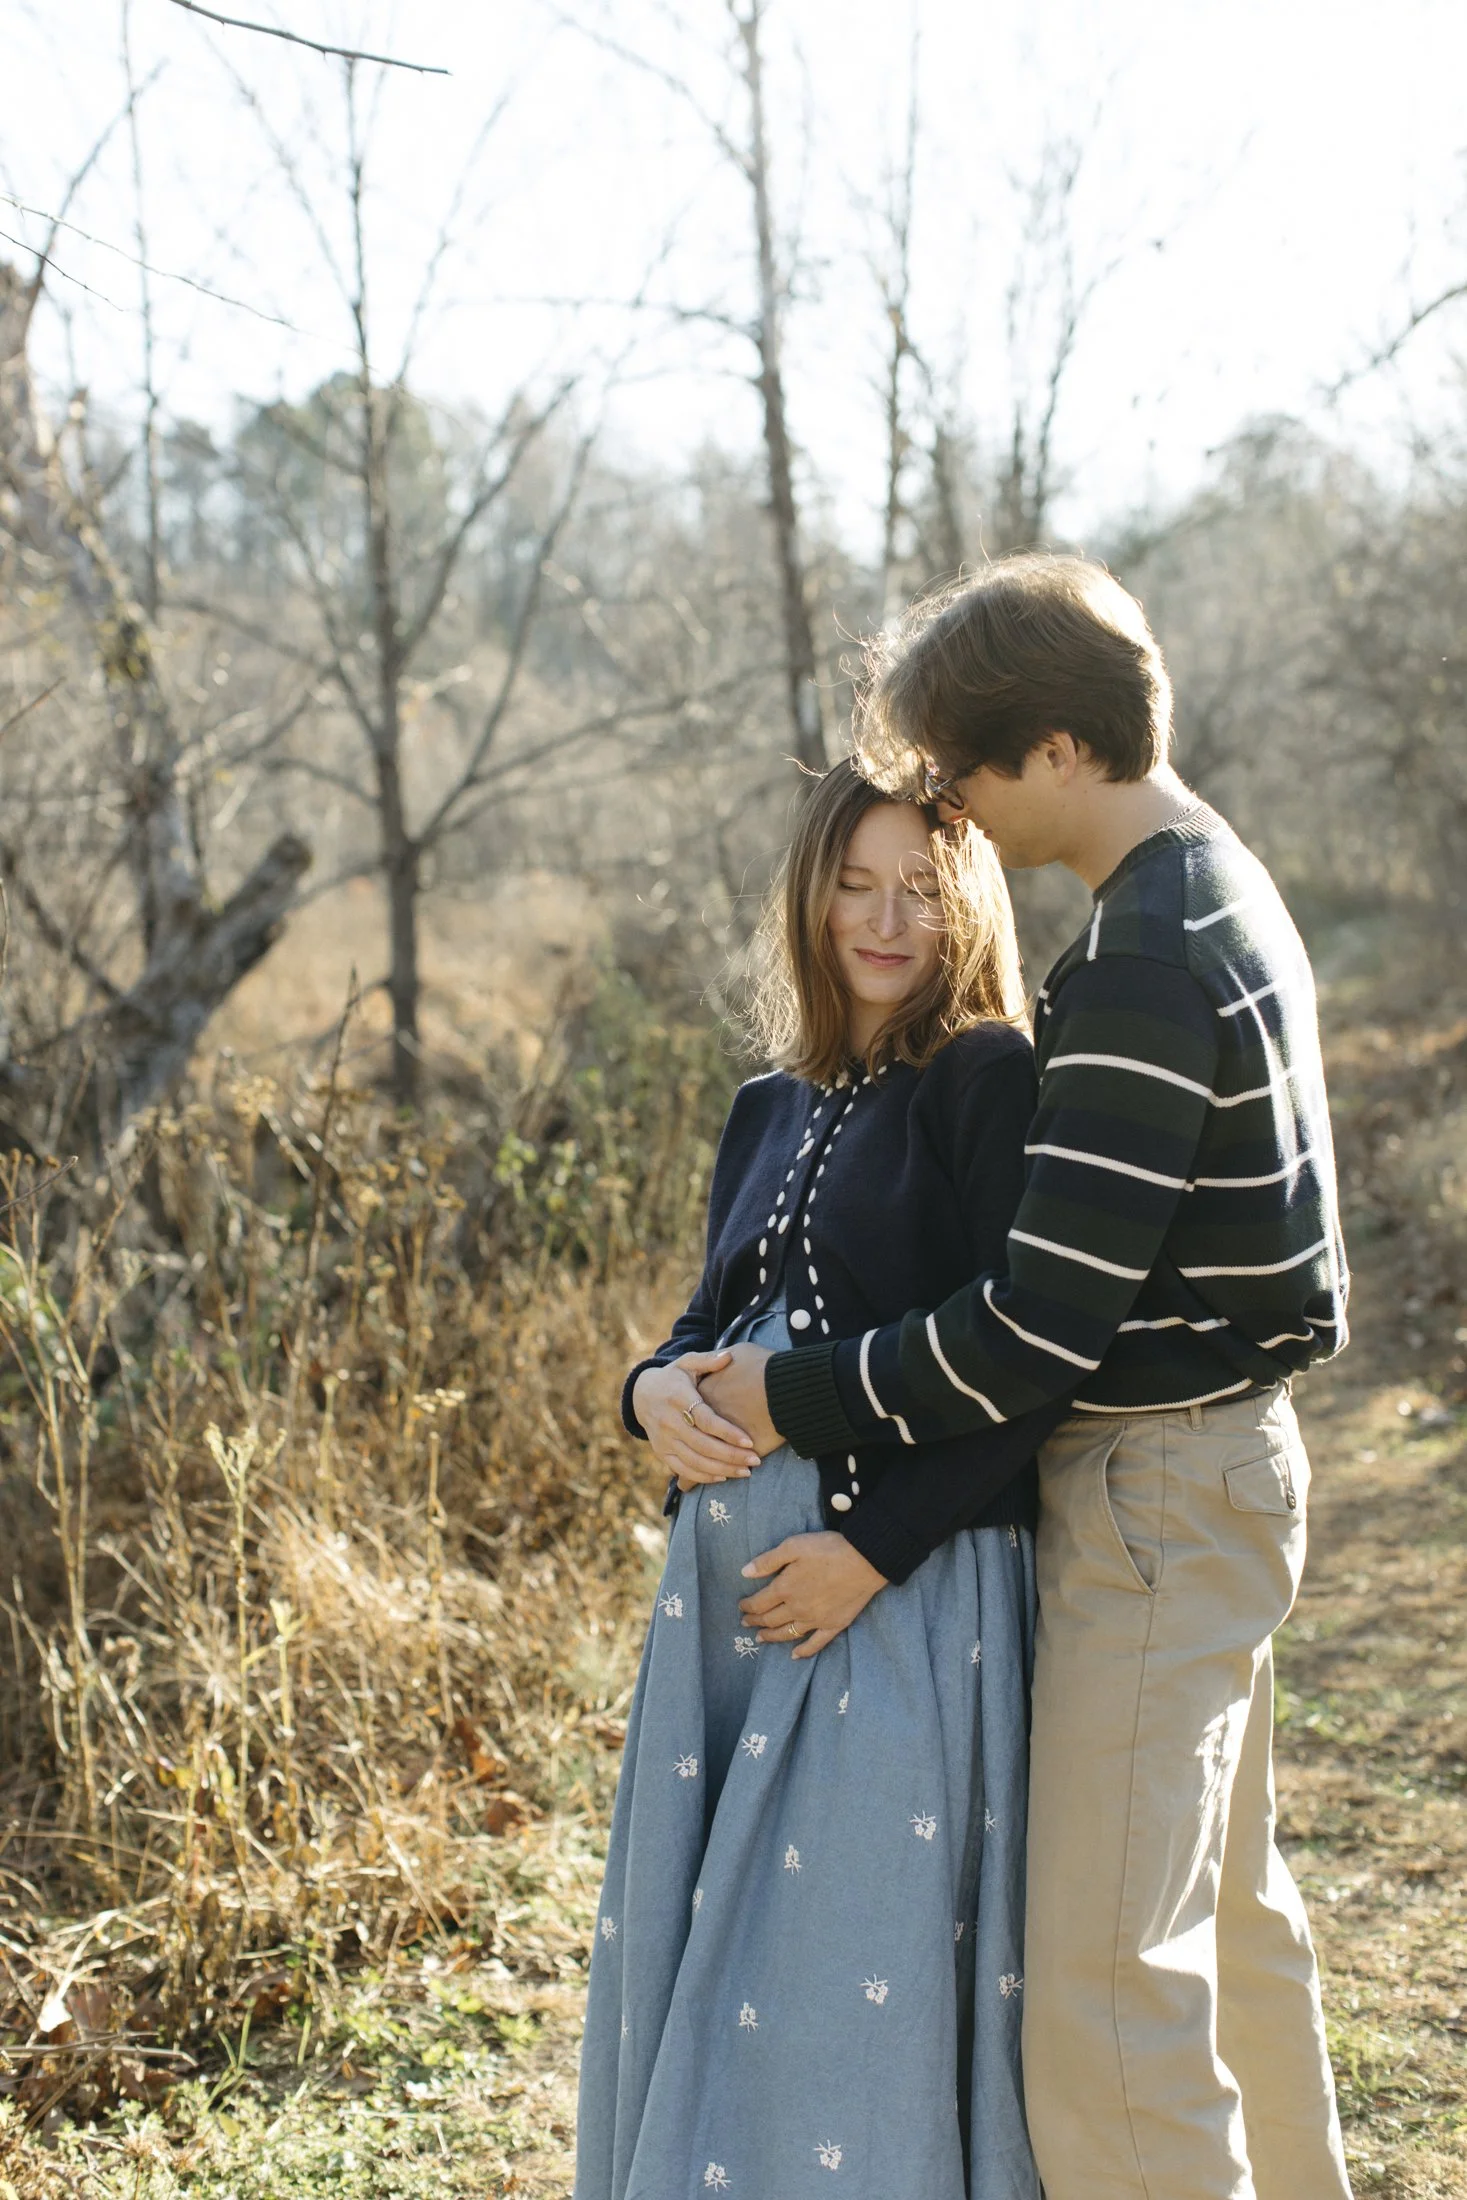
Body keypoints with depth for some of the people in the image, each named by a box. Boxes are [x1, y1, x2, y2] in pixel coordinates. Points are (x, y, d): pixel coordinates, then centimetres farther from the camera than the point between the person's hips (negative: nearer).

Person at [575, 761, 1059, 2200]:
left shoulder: (991, 1080, -6)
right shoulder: (769, 1112, 16)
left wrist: (872, 1551, -18)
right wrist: (656, 1392, -3)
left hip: (908, 1583, -7)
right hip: (727, 1581, 7)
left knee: (854, 1973, -3)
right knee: (690, 1950, 13)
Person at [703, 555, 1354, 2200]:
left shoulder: (1145, 976, -24)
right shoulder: (1218, 891, 8)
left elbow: (1041, 1325, -26)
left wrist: (800, 1399, -15)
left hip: (1155, 1498, -11)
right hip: (1221, 1463, 11)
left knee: (1102, 1983, -5)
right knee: (1225, 1901, 24)